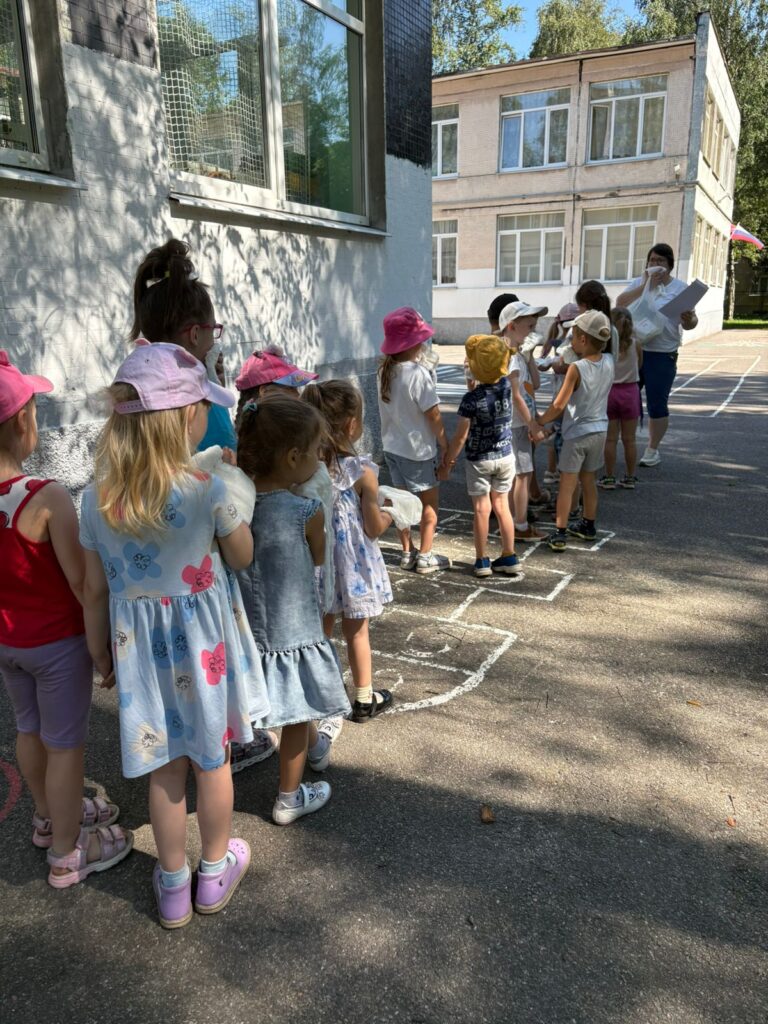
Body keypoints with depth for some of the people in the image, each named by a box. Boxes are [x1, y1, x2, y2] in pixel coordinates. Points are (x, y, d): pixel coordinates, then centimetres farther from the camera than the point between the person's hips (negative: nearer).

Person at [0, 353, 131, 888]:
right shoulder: (47, 498, -28)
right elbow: (83, 584, -23)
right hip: (57, 641, -7)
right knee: (65, 744, 10)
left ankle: (50, 816, 48)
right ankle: (68, 853, 27)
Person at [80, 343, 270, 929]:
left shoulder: (97, 499, -11)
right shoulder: (206, 489, -23)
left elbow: (96, 592, -2)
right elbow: (243, 557, -6)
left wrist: (100, 654, 13)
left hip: (140, 647, 3)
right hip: (205, 641, -3)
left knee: (165, 769, 18)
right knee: (213, 759, 19)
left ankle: (173, 888, 37)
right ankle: (215, 873, 40)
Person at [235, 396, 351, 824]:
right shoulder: (307, 511, -22)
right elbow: (318, 559, -5)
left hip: (246, 629, 5)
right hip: (293, 634, -5)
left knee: (297, 708, 29)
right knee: (296, 718, 17)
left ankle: (317, 745, 56)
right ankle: (290, 799, 35)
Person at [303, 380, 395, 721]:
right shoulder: (363, 471, -20)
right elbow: (374, 528, -11)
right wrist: (389, 513, 9)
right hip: (353, 560, -3)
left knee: (322, 628, 20)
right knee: (357, 631, 13)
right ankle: (365, 699, 29)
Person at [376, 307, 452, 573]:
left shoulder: (384, 371, 0)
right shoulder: (418, 373, -21)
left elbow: (388, 410, 7)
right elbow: (433, 416, -17)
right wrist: (445, 446, -9)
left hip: (392, 447, 7)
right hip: (418, 450, -7)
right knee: (430, 503, 8)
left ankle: (407, 553, 25)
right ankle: (425, 557, 12)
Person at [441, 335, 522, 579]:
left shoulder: (472, 399, -20)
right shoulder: (506, 385, -6)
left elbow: (460, 436, -16)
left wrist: (448, 462, -6)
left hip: (479, 460, -5)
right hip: (505, 456, 5)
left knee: (481, 510, 5)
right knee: (502, 507, 13)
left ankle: (482, 561, 13)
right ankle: (509, 558, 18)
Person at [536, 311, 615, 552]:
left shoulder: (576, 368, -19)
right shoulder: (608, 362, -3)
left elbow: (559, 405, -18)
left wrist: (541, 420, -5)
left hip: (577, 433, -6)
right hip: (599, 430, 6)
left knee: (567, 484, 0)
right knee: (588, 481, 20)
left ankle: (559, 534, 2)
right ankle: (588, 526, 31)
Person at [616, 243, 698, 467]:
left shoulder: (680, 287, 1)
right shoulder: (639, 283, 9)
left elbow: (690, 323, -3)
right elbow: (620, 303, -9)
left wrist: (689, 320, -27)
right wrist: (645, 285, -14)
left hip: (663, 355, -2)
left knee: (657, 405, 3)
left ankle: (652, 450, 17)